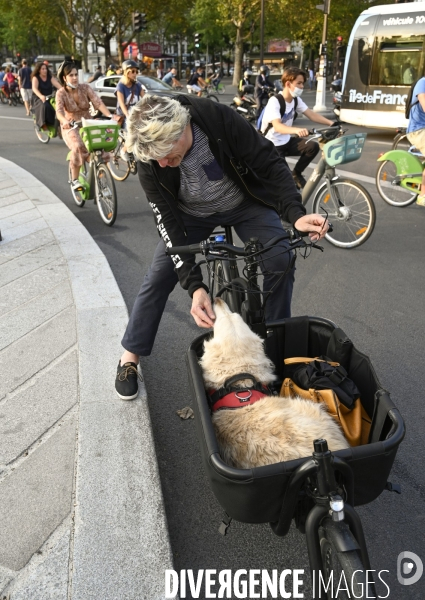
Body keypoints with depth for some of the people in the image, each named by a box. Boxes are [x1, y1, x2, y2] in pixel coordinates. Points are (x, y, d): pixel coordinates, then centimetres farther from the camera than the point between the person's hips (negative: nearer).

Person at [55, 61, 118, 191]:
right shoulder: (61, 93, -11)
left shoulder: (85, 88, -6)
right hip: (71, 127, -3)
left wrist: (110, 115, -37)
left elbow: (98, 102, -19)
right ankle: (74, 180, -17)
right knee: (78, 147, -33)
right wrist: (65, 121, -51)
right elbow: (59, 111, -27)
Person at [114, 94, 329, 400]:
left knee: (281, 263, -16)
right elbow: (168, 221, -26)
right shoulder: (150, 160, -27)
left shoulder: (221, 119, -34)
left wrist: (296, 214, -40)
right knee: (159, 277, -9)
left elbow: (270, 163, -26)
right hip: (192, 213, 1)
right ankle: (130, 357, 10)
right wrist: (194, 285, -34)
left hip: (245, 203, 0)